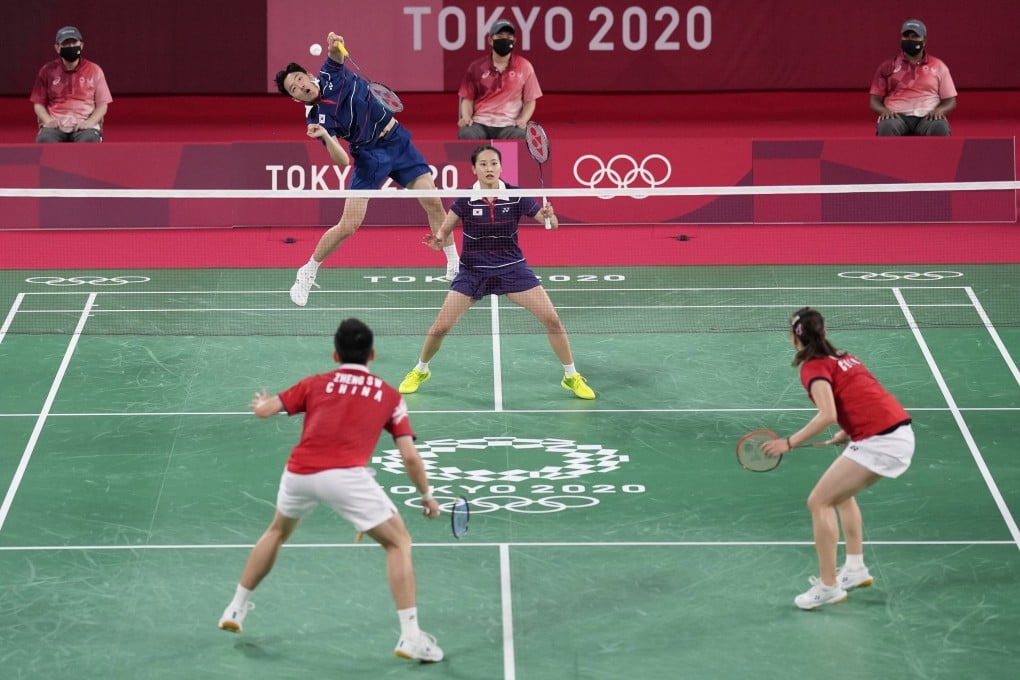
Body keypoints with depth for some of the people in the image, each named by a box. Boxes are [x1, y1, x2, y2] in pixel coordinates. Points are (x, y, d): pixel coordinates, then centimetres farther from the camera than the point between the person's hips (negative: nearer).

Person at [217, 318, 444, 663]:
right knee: (398, 542, 10)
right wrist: (427, 496, 25)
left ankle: (236, 608, 42)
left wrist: (260, 402, 43)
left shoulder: (315, 384, 21)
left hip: (299, 472, 4)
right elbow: (410, 457, 11)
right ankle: (410, 637, -2)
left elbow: (263, 410, 18)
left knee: (278, 531, 34)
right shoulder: (389, 396, 17)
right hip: (345, 475, -3)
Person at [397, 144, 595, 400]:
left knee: (552, 319, -9)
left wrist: (549, 217, -32)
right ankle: (420, 371, 23)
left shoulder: (515, 196, -11)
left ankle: (571, 377, 10)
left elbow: (552, 224, -8)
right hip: (473, 270, 0)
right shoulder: (465, 199, -12)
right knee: (441, 326, -6)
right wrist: (437, 241, -27)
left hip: (512, 268, 0)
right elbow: (444, 231, -3)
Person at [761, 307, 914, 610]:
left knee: (819, 502, -1)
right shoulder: (845, 358, 19)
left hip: (879, 442, -9)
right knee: (841, 492, 27)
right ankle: (855, 569, 27)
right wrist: (847, 433, 30)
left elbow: (828, 415, -18)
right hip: (901, 433, 9)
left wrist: (789, 443, -14)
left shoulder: (814, 367, -5)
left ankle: (828, 586, 0)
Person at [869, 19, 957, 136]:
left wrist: (939, 110, -9)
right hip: (897, 116, -1)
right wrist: (884, 110, -11)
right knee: (887, 126, -37)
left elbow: (950, 101, 15)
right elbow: (875, 100, 13)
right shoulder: (887, 66, 15)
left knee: (940, 127, -35)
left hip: (928, 117, 1)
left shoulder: (939, 66, 16)